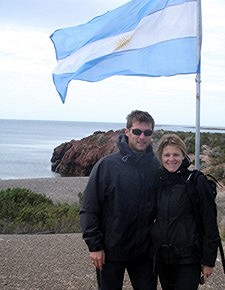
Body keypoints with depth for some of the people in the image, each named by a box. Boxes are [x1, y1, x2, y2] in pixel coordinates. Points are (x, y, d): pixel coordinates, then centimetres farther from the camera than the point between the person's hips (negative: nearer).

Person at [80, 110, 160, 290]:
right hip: (110, 252, -3)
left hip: (145, 252, 3)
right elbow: (89, 209, -9)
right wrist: (94, 246, -11)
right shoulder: (107, 165, -11)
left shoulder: (156, 167, 0)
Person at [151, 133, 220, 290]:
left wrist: (208, 260, -8)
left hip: (188, 258, -5)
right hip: (161, 256, 5)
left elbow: (210, 222, -8)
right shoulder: (157, 181, 4)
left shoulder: (196, 181, -10)